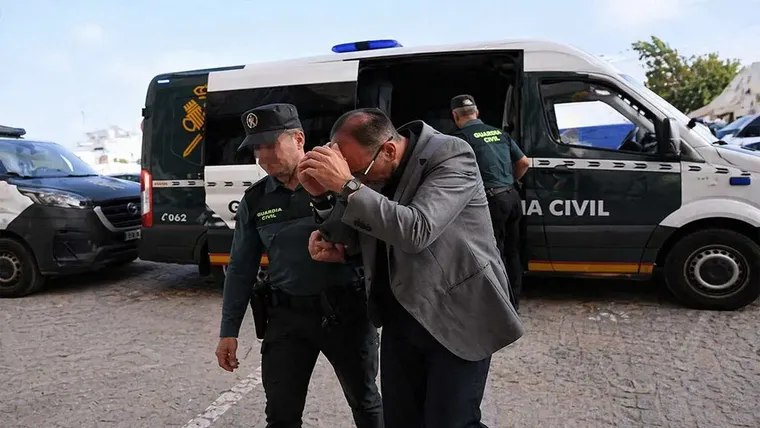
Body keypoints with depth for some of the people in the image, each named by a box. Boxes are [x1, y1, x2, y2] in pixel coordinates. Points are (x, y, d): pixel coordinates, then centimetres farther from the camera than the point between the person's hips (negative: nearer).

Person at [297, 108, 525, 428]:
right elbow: (367, 235, 8)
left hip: (456, 317, -6)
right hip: (400, 316, 7)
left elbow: (416, 232, -32)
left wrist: (347, 186, -32)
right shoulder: (374, 166, 0)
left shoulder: (451, 157, -19)